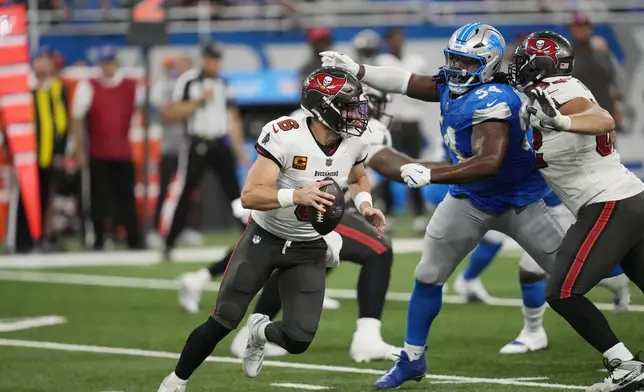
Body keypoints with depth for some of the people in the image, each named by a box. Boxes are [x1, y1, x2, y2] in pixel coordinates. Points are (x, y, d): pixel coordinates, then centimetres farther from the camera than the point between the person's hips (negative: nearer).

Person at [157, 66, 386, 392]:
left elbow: (358, 178, 16)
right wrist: (296, 196, -45)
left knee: (298, 340, -6)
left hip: (309, 250, 4)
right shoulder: (285, 137, -27)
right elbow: (250, 196, -30)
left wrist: (364, 204, -4)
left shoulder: (353, 143, -9)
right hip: (265, 238, -4)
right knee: (222, 322, -2)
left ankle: (260, 331, 30)